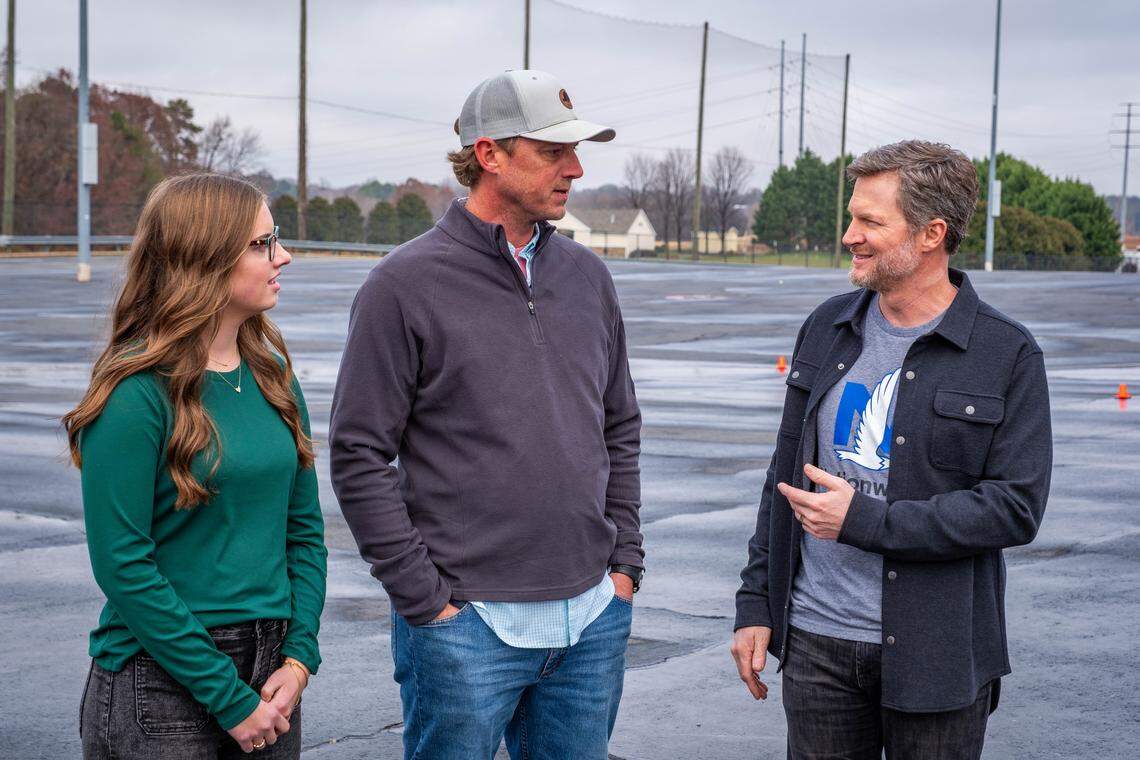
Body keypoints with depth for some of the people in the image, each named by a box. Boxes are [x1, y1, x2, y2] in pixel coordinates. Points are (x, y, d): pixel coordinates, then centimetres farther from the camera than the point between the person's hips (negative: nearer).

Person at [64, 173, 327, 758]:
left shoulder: (273, 377, 6)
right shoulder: (138, 392, -14)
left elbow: (304, 529, 9)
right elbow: (122, 565, -17)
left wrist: (298, 660, -4)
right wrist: (228, 699, -16)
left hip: (268, 679, 6)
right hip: (162, 688, -6)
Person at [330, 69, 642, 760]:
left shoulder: (587, 275, 10)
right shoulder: (407, 283, -8)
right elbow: (359, 456, -9)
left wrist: (625, 560, 9)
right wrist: (424, 596, -11)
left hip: (593, 619, 5)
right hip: (469, 624, -5)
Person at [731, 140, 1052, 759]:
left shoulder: (1007, 355, -7)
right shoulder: (827, 329, 8)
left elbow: (1016, 508, -13)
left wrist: (863, 520, -17)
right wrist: (755, 604, 9)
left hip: (936, 656, -3)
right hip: (816, 642, 4)